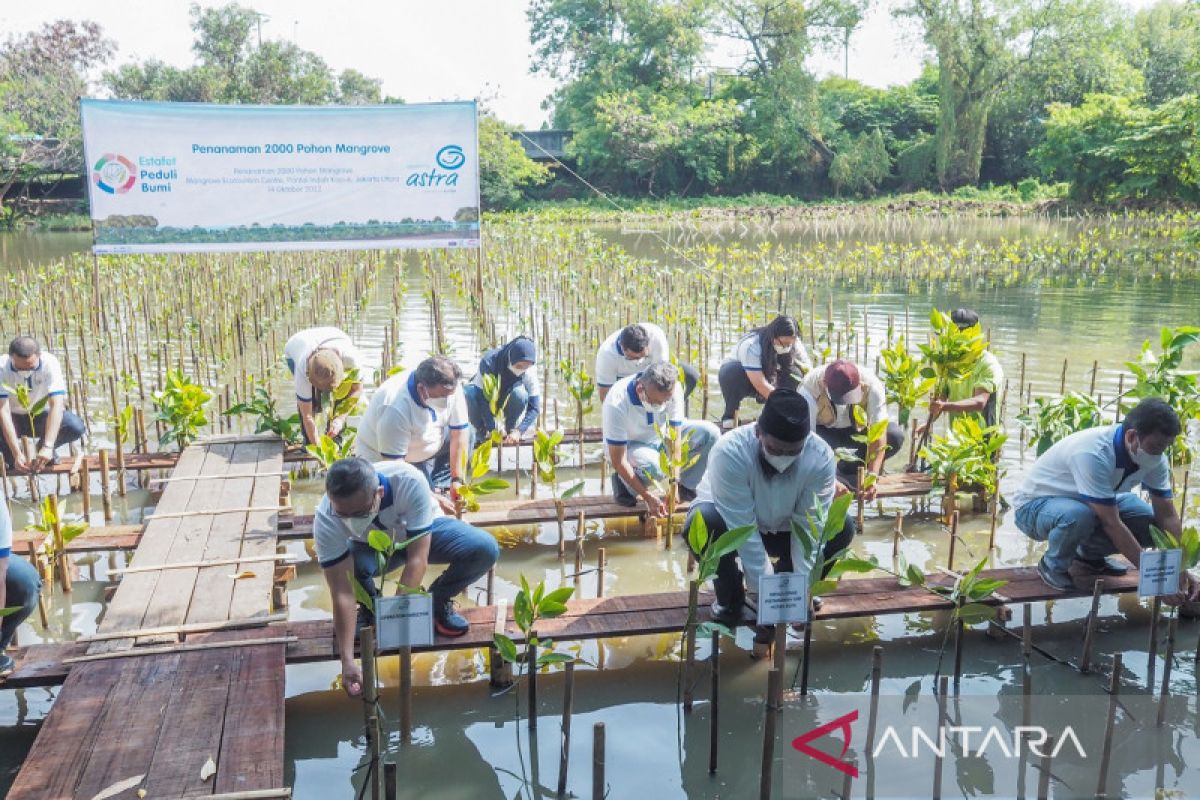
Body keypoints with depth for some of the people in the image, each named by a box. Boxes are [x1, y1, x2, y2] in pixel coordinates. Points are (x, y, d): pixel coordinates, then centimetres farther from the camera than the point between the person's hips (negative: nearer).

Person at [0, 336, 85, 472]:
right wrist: (17, 453, -40)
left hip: (41, 415, 1)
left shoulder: (50, 363, -25)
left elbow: (56, 405, -32)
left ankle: (43, 447, 4)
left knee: (76, 427, -29)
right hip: (14, 418, -1)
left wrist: (48, 447, -44)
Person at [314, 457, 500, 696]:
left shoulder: (410, 481, -40)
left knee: (485, 549, -28)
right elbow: (341, 593, -33)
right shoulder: (325, 520, -34)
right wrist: (347, 661, -37)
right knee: (348, 563, -35)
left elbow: (417, 559, -37)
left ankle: (437, 602, 0)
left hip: (423, 534, 0)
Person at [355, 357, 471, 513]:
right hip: (383, 459, -7)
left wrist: (457, 480, -17)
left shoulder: (450, 387, -24)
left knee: (466, 433, -8)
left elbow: (459, 435, -14)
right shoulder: (395, 409, -40)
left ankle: (438, 489, 2)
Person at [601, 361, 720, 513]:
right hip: (629, 445, -5)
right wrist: (648, 497, -30)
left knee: (710, 433, -18)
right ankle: (624, 483, -5)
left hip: (661, 437, 5)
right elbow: (618, 460, -29)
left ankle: (686, 488, 1)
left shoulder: (674, 389, -25)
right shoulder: (616, 403, -35)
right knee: (652, 466, -39)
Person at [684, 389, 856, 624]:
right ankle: (730, 594, -8)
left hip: (782, 529, 3)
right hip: (734, 527, -3)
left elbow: (809, 528, -24)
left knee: (842, 527, -20)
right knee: (702, 523, -36)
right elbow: (742, 529, -34)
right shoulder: (730, 452, -36)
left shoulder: (821, 458, -26)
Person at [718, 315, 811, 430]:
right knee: (732, 372, -39)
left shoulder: (793, 344, -20)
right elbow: (760, 384, -39)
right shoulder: (751, 346, -35)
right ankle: (728, 419, -22)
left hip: (771, 379, 4)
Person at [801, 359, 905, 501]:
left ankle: (845, 471, -8)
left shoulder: (872, 385, -29)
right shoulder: (809, 387, -34)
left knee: (895, 435, -28)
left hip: (855, 431, 2)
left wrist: (872, 475, -42)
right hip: (823, 432, -2)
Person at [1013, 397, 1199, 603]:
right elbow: (1111, 524, -35)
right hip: (1035, 505, -7)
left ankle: (1089, 555, 12)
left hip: (1086, 504, 7)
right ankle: (1053, 565, -8)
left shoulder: (1155, 458, -13)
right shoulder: (1093, 454, -36)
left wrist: (1182, 571, -20)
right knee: (1078, 515, -39)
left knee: (1152, 521, -12)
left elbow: (1167, 515, -9)